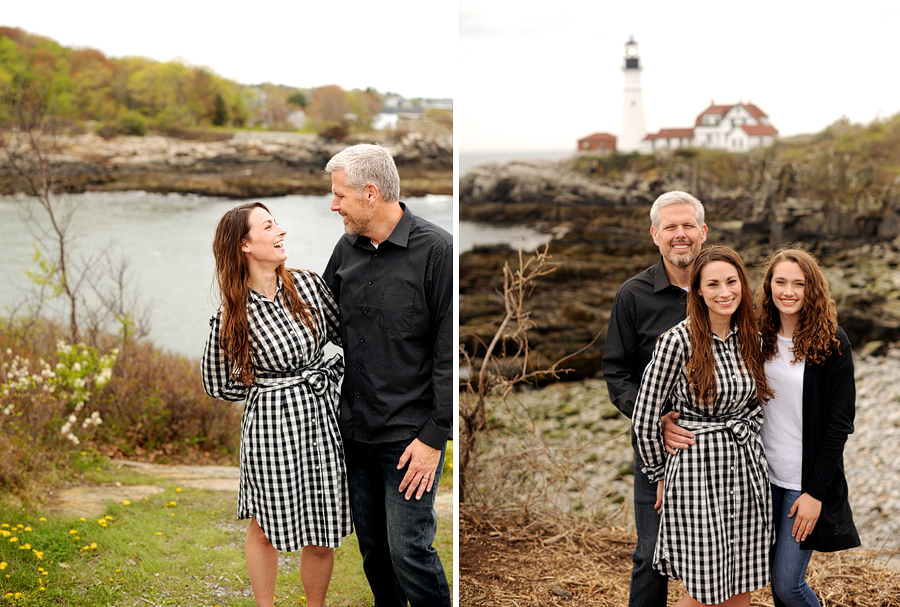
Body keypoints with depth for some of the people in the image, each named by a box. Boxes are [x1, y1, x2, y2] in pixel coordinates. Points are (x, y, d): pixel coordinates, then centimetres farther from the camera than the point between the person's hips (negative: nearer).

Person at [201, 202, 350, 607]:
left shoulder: (308, 284, 0)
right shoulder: (231, 317, -9)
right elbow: (219, 386, 3)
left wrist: (329, 373, 4)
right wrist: (269, 387, 3)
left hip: (322, 419, 3)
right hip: (270, 425, -3)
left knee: (321, 539, 8)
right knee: (266, 528, 11)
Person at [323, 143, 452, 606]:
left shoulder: (436, 250, -12)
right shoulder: (346, 249, 8)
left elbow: (450, 352, -13)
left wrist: (434, 437, -15)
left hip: (410, 434, -6)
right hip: (355, 429, 6)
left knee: (408, 550, -6)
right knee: (372, 546, 14)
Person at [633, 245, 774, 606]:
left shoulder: (751, 336, 5)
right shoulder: (678, 340, -14)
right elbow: (645, 418, -8)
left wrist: (745, 435, 10)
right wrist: (659, 475, 2)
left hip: (748, 470, 6)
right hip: (697, 472, -5)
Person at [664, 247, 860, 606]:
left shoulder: (831, 343, -10)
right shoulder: (757, 337, 3)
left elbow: (840, 422, -10)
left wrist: (816, 492, -13)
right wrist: (672, 423, -9)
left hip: (807, 481, -5)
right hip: (764, 474, 5)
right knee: (774, 576, 14)